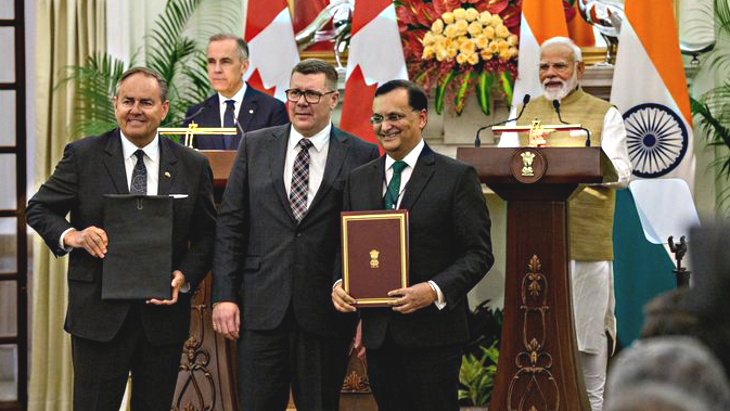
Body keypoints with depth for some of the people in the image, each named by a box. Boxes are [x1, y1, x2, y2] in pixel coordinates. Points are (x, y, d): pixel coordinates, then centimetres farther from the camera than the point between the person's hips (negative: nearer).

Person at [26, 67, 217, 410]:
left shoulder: (192, 166, 5)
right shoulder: (82, 156, 0)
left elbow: (206, 234, 8)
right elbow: (39, 209, 5)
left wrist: (185, 275, -10)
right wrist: (71, 236, -15)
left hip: (163, 311, 2)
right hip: (100, 311, -2)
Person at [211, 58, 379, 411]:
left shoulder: (361, 156, 1)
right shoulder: (255, 146, 8)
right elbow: (230, 225, 7)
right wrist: (224, 295, 0)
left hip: (326, 314, -1)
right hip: (261, 310, 2)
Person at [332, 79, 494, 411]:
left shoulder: (457, 177, -3)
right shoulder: (358, 180, 13)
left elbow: (478, 253, -7)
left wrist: (435, 290, -21)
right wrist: (339, 284, -5)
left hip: (433, 330, -5)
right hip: (377, 331, 5)